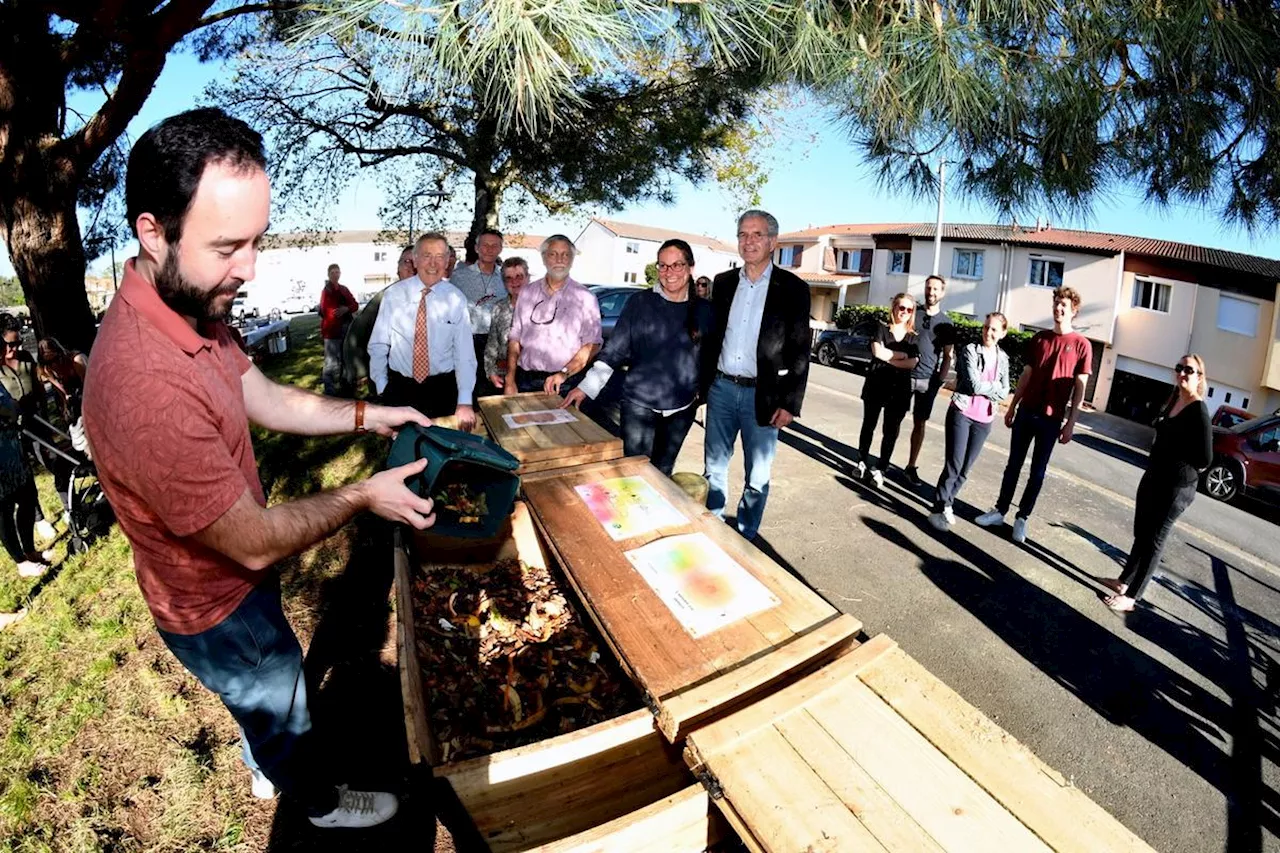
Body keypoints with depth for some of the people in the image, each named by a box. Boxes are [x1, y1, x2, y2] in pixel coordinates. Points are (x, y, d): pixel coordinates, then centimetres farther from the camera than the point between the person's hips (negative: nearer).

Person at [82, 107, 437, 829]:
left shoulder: (193, 311, -10)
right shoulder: (147, 385, -41)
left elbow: (266, 399, 4)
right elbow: (256, 543, -31)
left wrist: (365, 415, -5)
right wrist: (363, 497, -20)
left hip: (235, 575, 8)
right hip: (218, 608, -8)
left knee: (265, 700, 34)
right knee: (284, 709, 22)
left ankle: (269, 768, 63)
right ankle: (323, 800, 52)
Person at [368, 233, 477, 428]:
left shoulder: (456, 299, -5)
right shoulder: (394, 294, -4)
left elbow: (464, 352, -9)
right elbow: (378, 344, 1)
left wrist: (465, 401, -14)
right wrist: (381, 386, -2)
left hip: (442, 389, 0)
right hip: (400, 388, 1)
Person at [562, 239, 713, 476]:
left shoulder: (703, 309, 2)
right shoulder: (640, 302, -5)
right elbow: (614, 350, -6)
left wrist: (701, 390, 6)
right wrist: (585, 387, -14)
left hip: (682, 408, 2)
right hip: (639, 404, -2)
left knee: (662, 473, 13)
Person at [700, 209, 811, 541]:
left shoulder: (793, 288, -5)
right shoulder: (723, 282, 7)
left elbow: (799, 352, -6)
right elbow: (711, 337, 11)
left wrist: (790, 403, -10)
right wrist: (703, 383, 6)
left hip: (763, 395, -3)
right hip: (721, 389, 4)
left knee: (757, 476, 7)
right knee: (714, 467, 13)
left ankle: (744, 537, 24)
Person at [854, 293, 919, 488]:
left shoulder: (914, 337, 6)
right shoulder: (882, 328, 1)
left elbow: (912, 364, -9)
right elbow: (878, 352, -17)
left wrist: (887, 357, -13)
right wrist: (902, 355, -8)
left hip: (899, 390, 1)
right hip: (876, 386, -1)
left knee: (890, 432, 3)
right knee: (868, 426, 11)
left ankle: (880, 469, 10)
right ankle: (862, 462, 24)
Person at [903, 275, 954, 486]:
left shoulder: (946, 323, 7)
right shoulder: (913, 313, 6)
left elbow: (947, 355, 8)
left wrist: (940, 380, -4)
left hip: (928, 380, 1)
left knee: (919, 424, 7)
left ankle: (911, 466, 15)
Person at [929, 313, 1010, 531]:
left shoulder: (1003, 358, 9)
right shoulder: (970, 350, -6)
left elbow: (1004, 392, 2)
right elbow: (974, 384, -16)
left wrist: (982, 388, -10)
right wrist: (993, 387, -3)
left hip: (984, 419, 5)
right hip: (961, 413, -5)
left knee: (966, 467, 8)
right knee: (954, 464, -7)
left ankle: (947, 503, 19)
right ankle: (940, 508, 1)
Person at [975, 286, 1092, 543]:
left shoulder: (1081, 344, -4)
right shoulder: (1040, 338, 8)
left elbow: (1080, 387, -4)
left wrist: (1070, 423, -8)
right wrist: (1012, 407, 10)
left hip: (1051, 418, -3)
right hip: (1026, 412, 4)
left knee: (1038, 470, 6)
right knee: (1013, 464, 9)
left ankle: (1022, 517, 15)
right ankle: (1000, 510, 17)